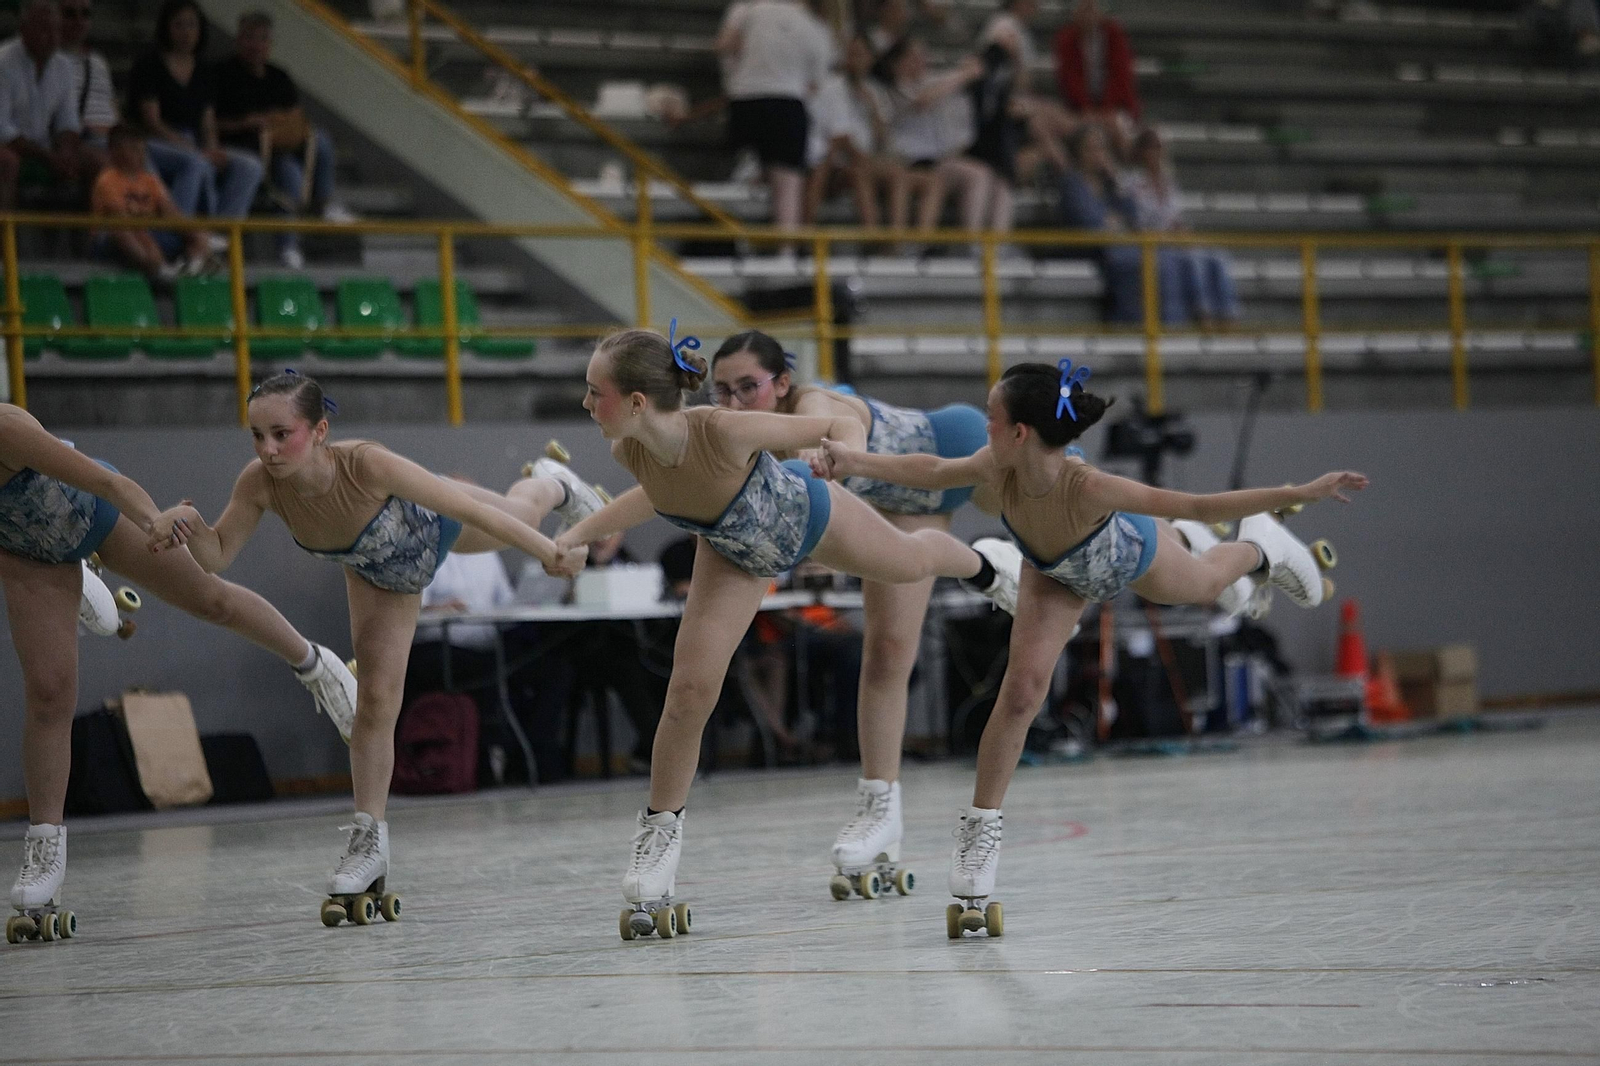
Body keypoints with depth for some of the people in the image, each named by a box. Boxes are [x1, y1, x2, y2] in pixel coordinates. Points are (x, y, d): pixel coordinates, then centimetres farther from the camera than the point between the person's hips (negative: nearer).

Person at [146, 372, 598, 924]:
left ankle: (553, 490, 70)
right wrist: (189, 525, -47)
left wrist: (550, 552, -38)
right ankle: (370, 841, 14)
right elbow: (216, 556, -24)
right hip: (380, 570, 2)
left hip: (434, 522, -2)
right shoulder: (260, 484, -37)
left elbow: (465, 506, -40)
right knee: (376, 696, -3)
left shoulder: (366, 464, -48)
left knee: (515, 510, 32)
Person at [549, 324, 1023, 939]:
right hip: (735, 548, 3)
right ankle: (661, 827, 12)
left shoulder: (725, 432, -46)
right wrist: (581, 534, -8)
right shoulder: (628, 450, -31)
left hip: (804, 513, -2)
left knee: (909, 564, 27)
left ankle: (984, 564, 64)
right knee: (691, 685, -8)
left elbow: (844, 425, -31)